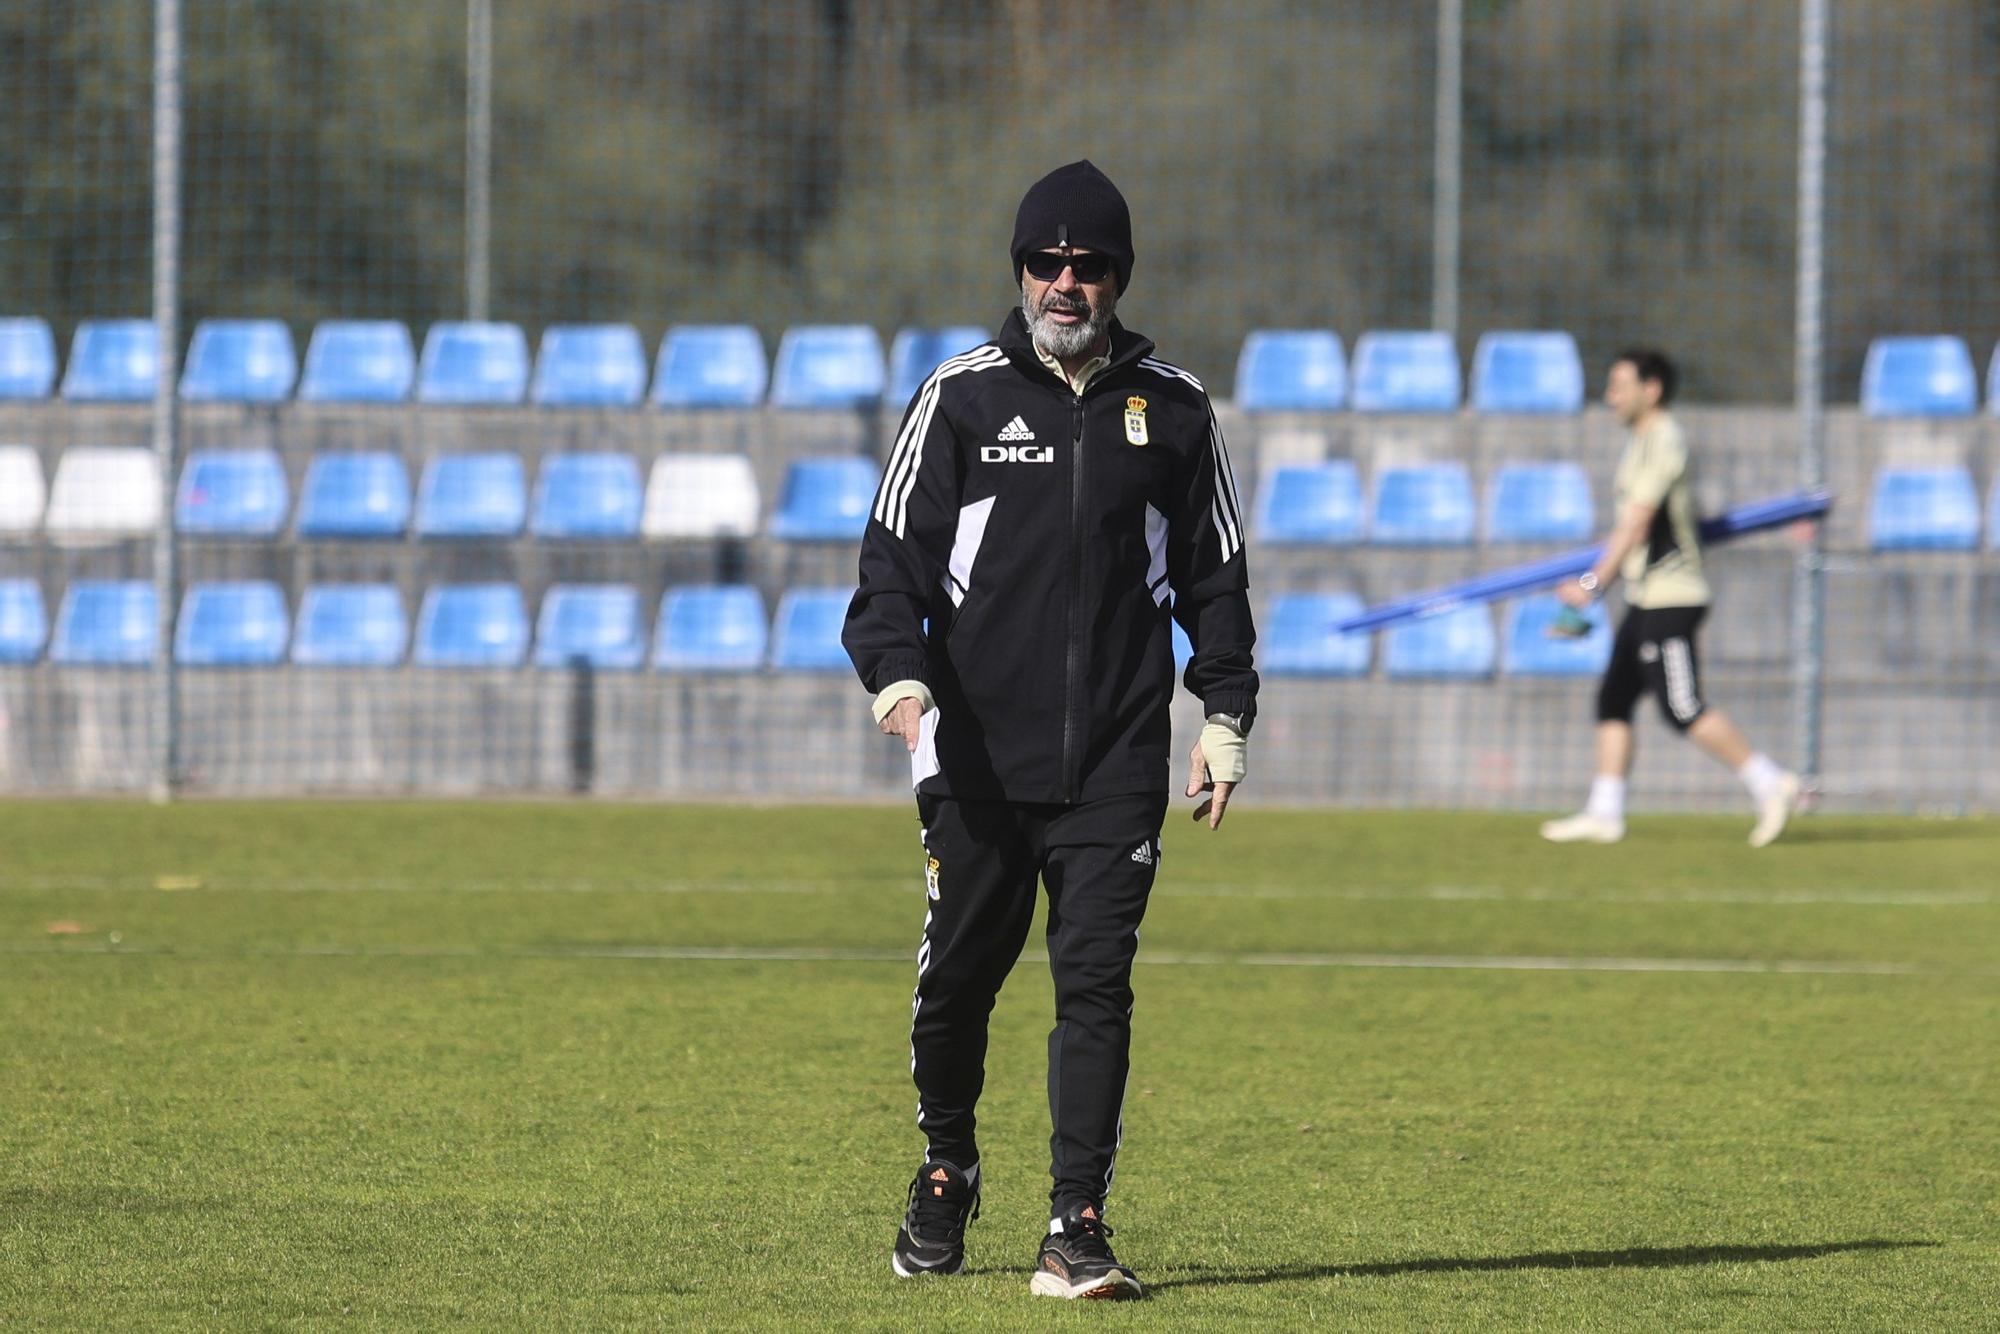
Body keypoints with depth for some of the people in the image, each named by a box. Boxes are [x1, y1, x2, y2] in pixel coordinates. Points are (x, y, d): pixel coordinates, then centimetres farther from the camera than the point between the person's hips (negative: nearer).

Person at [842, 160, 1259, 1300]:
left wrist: (1227, 715, 8)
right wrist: (899, 677, -14)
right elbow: (896, 554, 2)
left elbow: (1215, 573, 16)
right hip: (975, 754, 0)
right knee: (959, 975, 6)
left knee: (1097, 980, -8)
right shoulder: (961, 397, 4)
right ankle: (946, 1173, 31)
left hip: (1116, 761, 0)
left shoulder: (1173, 408, 8)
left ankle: (1078, 1229, -8)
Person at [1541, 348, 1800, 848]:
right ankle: (1604, 814, 11)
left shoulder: (1662, 443, -14)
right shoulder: (1644, 443, 17)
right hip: (1646, 600, 10)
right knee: (1613, 700, 9)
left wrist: (1594, 585, -21)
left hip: (1669, 597, -10)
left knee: (1683, 708, -12)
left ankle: (1770, 784, -8)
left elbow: (1637, 525, -20)